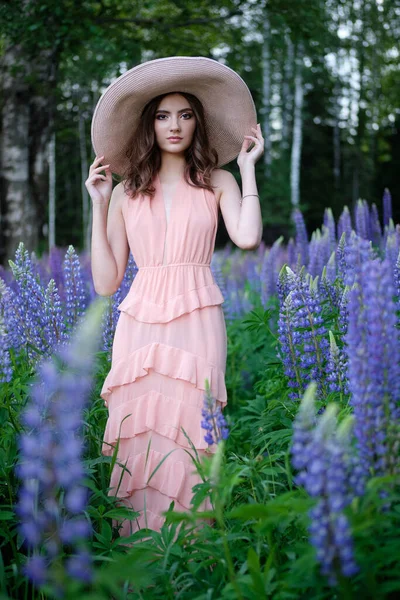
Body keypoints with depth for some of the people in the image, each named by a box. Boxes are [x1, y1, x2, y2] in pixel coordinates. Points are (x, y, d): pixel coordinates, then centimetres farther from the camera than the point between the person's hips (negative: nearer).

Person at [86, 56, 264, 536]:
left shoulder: (217, 182, 10)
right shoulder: (126, 192, 11)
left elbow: (247, 237, -12)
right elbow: (105, 282, 5)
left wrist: (247, 167, 0)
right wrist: (98, 204, 5)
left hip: (197, 323, -1)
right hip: (139, 322, 1)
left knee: (189, 438, -4)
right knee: (137, 438, -1)